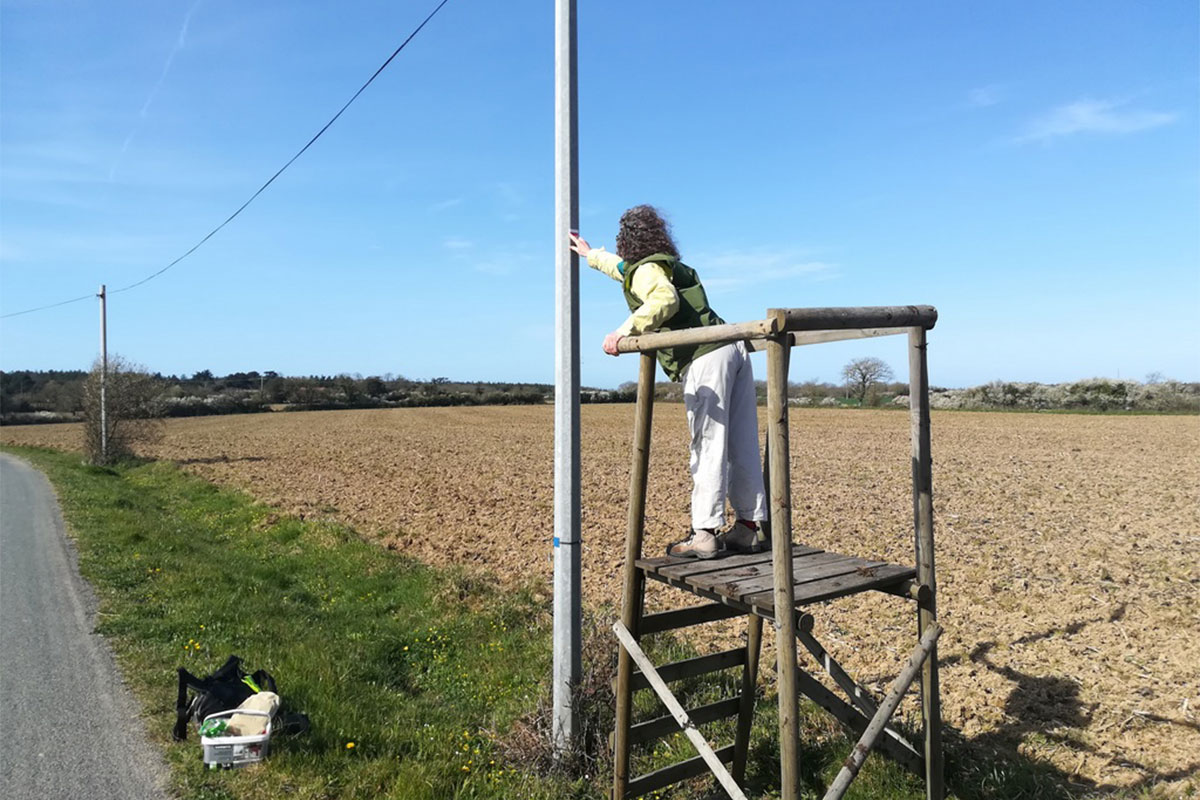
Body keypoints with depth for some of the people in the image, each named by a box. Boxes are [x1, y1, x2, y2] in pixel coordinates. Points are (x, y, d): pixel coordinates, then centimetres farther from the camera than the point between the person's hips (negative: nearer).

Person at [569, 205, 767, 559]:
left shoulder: (647, 269, 1)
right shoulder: (665, 265, 29)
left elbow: (665, 300, -23)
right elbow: (624, 267, 49)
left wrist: (625, 329, -22)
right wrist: (590, 254, 61)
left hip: (705, 360, -9)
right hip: (733, 349, 9)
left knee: (708, 446, -9)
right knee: (741, 446, 8)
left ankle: (704, 533, -7)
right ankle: (749, 525, 15)